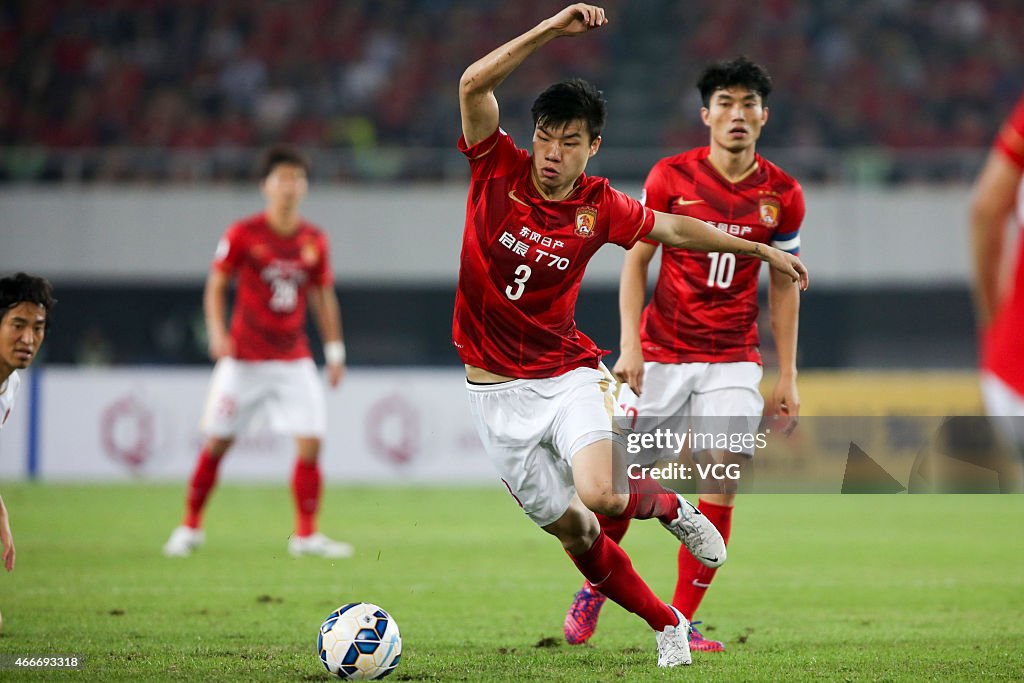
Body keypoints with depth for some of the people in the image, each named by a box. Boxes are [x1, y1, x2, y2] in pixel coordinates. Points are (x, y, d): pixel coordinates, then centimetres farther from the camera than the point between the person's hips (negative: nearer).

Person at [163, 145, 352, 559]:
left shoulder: (314, 241, 3)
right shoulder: (242, 235, -6)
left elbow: (323, 297, 13)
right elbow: (216, 286, 0)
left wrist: (334, 351, 9)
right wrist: (217, 333, -14)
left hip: (293, 361, 2)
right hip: (243, 360, -2)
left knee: (310, 442, -9)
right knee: (217, 442, 2)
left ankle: (306, 535, 0)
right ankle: (190, 527, 18)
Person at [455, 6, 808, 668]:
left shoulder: (599, 207, -4)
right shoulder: (498, 169, -8)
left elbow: (674, 228, 13)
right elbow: (474, 84, -22)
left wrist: (763, 250, 18)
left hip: (569, 376, 0)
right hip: (497, 393, 0)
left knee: (600, 496, -26)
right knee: (572, 531, 4)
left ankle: (669, 506, 11)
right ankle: (667, 624, 26)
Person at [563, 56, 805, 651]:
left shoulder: (782, 194, 2)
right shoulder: (670, 176, -4)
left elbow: (785, 286, 10)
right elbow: (636, 262, 2)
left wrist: (788, 375, 7)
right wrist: (630, 344, -9)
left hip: (733, 361, 1)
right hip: (662, 353, -1)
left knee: (721, 486, -8)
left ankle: (680, 623, 0)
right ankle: (595, 588, 25)